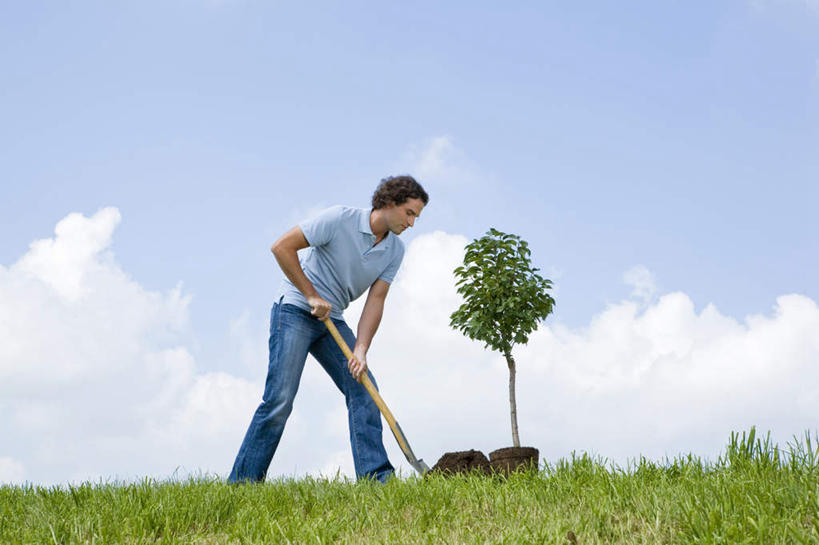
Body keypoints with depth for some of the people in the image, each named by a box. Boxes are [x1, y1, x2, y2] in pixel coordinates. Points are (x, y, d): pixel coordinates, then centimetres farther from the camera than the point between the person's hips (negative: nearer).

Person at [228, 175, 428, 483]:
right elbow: (282, 247, -15)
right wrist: (311, 295, -14)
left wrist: (361, 350, -15)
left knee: (363, 389, -7)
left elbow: (375, 301, -2)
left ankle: (375, 477, -5)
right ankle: (243, 482, -4)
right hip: (295, 311, -6)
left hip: (333, 320, 7)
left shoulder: (395, 250, 2)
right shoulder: (339, 219, -16)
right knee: (280, 398, -12)